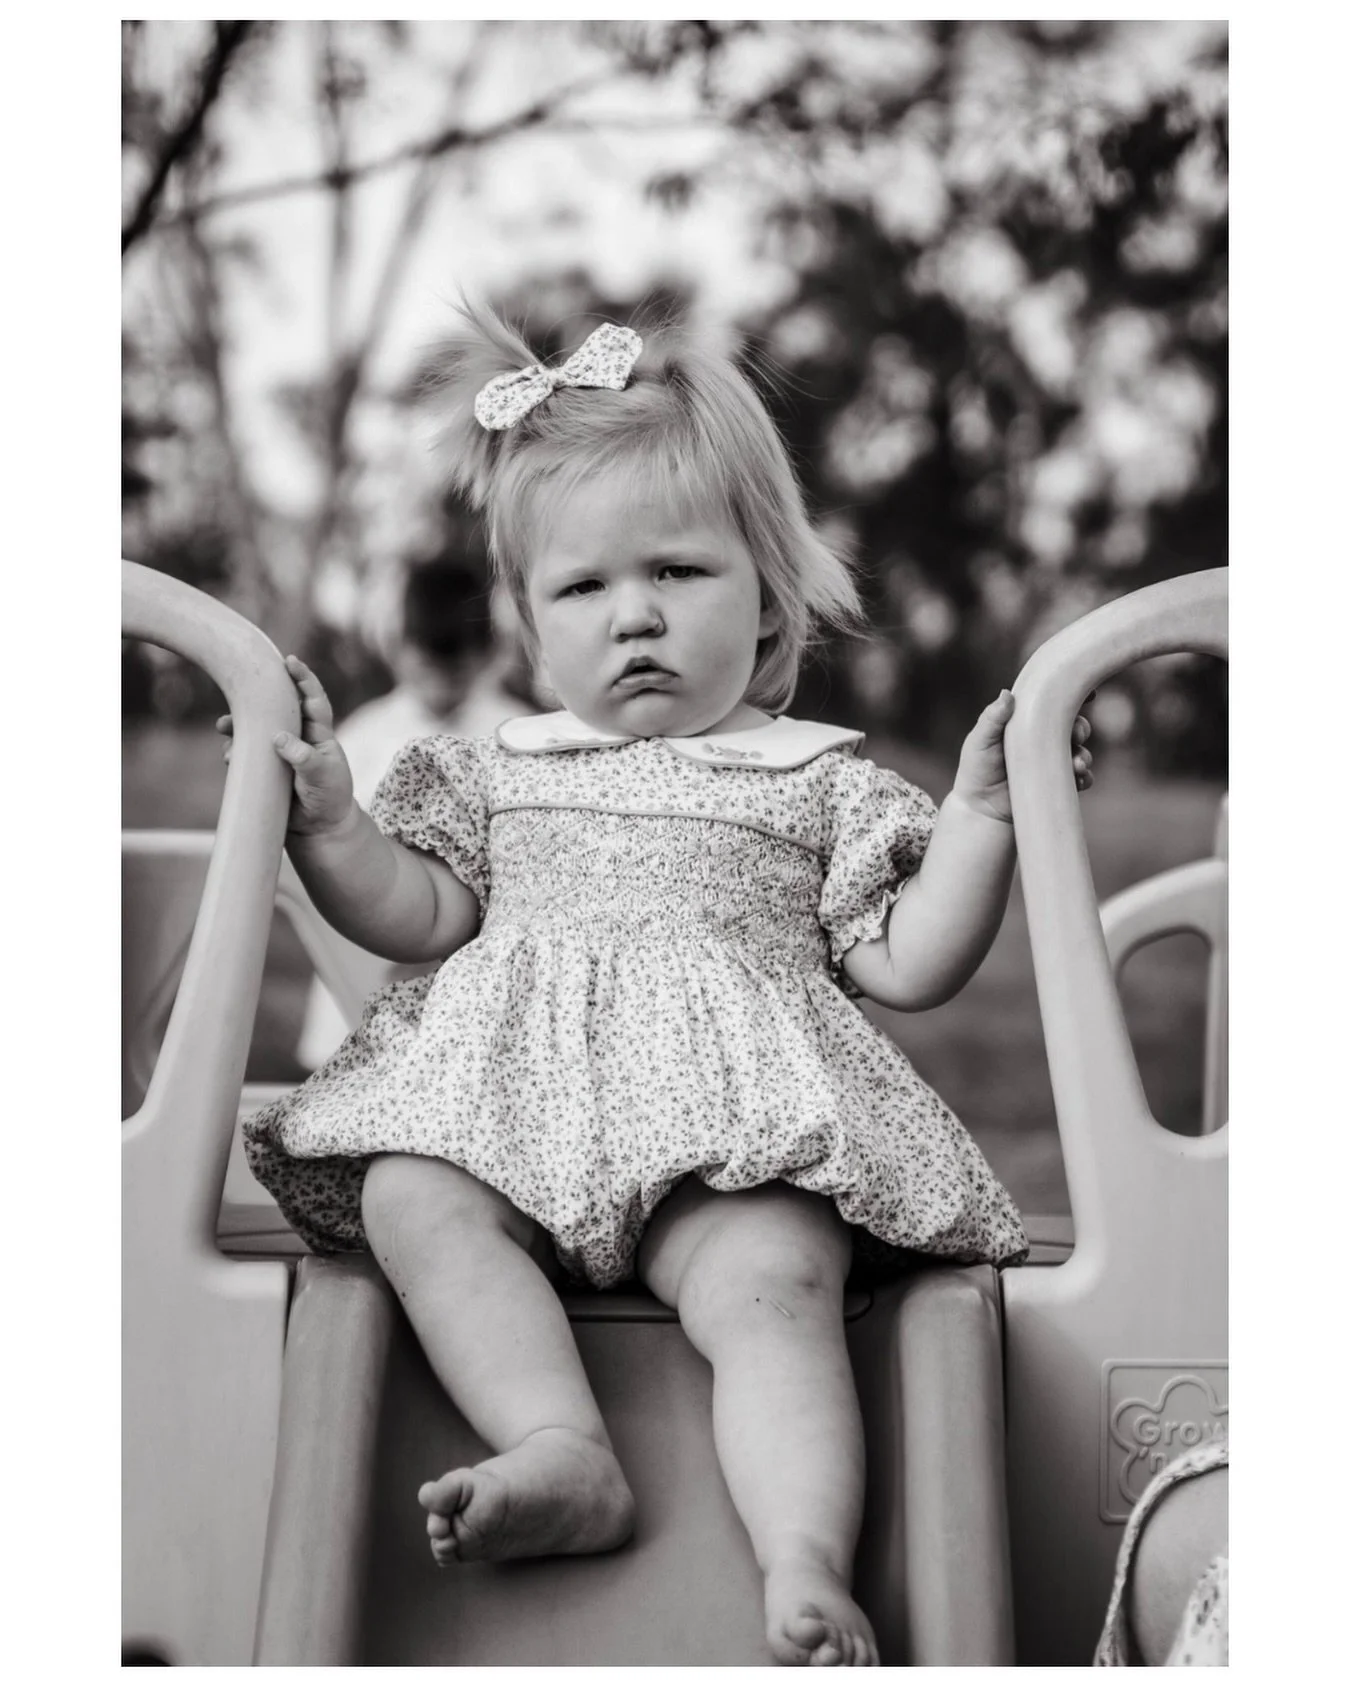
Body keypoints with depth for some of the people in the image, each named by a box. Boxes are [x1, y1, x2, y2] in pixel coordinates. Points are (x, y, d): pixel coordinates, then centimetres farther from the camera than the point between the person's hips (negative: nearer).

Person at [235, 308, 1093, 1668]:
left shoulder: (821, 782, 17)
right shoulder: (497, 773, 25)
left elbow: (907, 966, 10)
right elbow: (421, 918, 17)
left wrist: (982, 815, 0)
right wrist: (324, 812, 5)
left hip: (731, 1113, -2)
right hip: (507, 1092, 2)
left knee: (772, 1276, -32)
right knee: (413, 1202, -29)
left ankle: (806, 1568, -43)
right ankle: (562, 1452, -41)